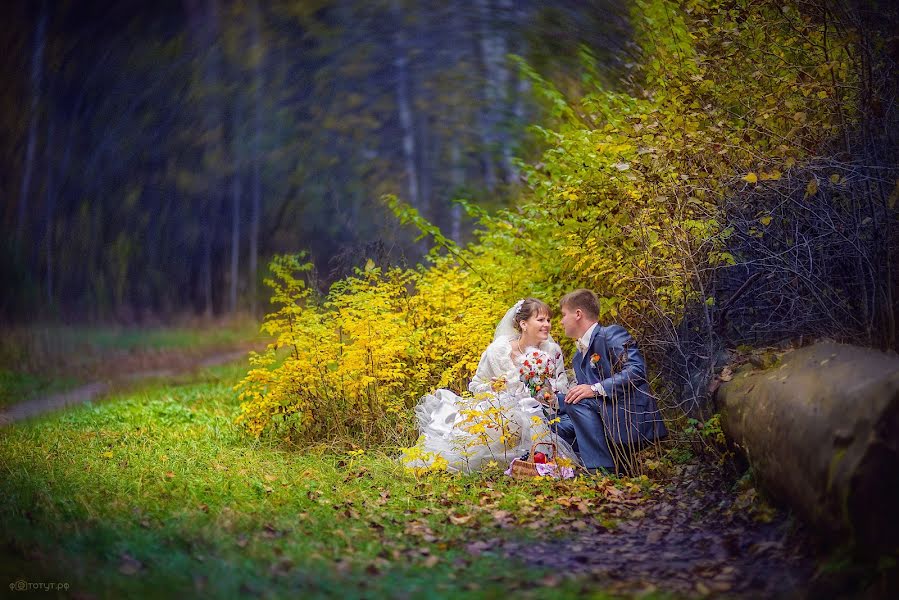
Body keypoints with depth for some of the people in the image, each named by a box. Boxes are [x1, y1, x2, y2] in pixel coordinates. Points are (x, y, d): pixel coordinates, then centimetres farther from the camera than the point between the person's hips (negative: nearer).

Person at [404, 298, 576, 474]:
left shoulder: (553, 351, -2)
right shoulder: (499, 349, -7)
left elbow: (563, 390, 7)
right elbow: (475, 386, 4)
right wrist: (491, 387, -18)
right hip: (498, 407, -1)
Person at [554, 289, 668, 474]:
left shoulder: (612, 334, -9)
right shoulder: (579, 356, 18)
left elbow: (637, 370, -23)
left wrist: (596, 389, -28)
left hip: (635, 420, -9)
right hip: (610, 422, 9)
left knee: (579, 403, -26)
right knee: (560, 426, 7)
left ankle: (601, 470, -25)